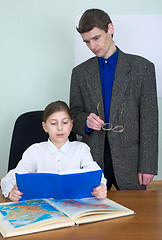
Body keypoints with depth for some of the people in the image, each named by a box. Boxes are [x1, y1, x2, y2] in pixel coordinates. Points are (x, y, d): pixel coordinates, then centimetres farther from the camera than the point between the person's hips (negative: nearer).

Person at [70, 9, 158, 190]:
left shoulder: (142, 67, 1)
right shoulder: (80, 72, 10)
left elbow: (149, 120, -2)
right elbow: (74, 114, 13)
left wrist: (147, 166, -7)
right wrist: (86, 122, -12)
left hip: (129, 160, -2)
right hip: (93, 159, 2)